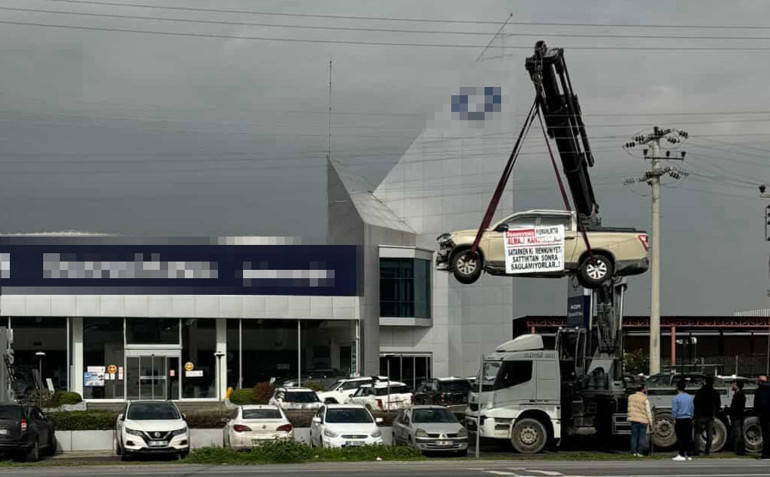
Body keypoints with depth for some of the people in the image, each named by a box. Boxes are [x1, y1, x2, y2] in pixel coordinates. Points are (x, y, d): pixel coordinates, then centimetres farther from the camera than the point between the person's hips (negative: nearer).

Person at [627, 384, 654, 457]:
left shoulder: (631, 397, 2)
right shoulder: (645, 399, -10)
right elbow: (648, 411, -9)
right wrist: (650, 421, -3)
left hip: (634, 419, 4)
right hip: (643, 420, -4)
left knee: (634, 436, 9)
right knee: (642, 436, 4)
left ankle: (634, 451, 8)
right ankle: (640, 452, 3)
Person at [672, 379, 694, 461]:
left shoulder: (676, 398, -9)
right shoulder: (690, 397, 8)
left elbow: (674, 410, -10)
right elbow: (692, 409, 15)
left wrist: (674, 419, 1)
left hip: (679, 420, -5)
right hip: (688, 419, 5)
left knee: (680, 438, -2)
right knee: (688, 437, 8)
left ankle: (682, 455, -4)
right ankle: (689, 455, 10)